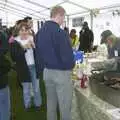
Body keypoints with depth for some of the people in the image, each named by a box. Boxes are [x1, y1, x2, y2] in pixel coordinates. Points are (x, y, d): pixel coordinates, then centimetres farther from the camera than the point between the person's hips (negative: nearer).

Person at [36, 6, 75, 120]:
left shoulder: (40, 32, 5)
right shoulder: (60, 32, -21)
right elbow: (67, 56, -22)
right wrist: (71, 66, -2)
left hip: (47, 71, 8)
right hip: (61, 72, -7)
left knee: (51, 103, 20)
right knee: (65, 106, 7)